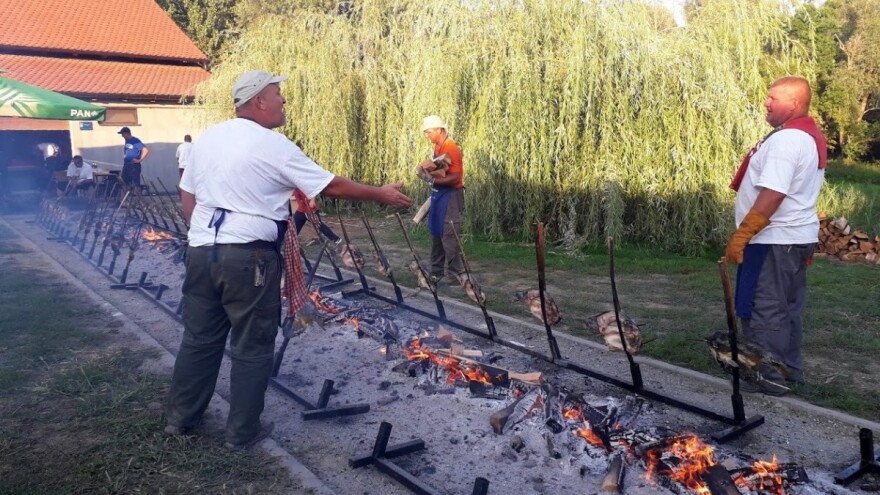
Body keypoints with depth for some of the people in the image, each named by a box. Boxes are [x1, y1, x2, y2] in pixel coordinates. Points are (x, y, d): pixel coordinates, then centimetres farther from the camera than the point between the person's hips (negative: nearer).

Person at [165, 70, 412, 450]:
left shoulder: (206, 138, 11)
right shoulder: (273, 145, -9)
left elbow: (187, 199, 15)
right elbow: (332, 186, -6)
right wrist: (381, 194, 4)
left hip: (201, 252, 7)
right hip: (248, 257, -7)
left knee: (199, 339, 17)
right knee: (252, 347, 6)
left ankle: (180, 419, 30)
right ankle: (242, 432, 16)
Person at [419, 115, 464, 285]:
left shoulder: (451, 148, -18)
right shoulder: (437, 146, 9)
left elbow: (456, 177, -23)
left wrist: (432, 180, -26)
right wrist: (428, 172, 3)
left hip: (450, 196, -9)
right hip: (438, 194, 9)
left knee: (448, 236, -6)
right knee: (436, 234, 13)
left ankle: (454, 274, 4)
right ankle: (437, 271, 22)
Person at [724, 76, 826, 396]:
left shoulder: (785, 139, -19)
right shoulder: (812, 138, 15)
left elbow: (772, 196, -26)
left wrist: (740, 236, -23)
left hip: (774, 240, -10)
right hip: (799, 237, 10)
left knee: (764, 311, -3)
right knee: (788, 309, 17)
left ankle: (770, 378, 5)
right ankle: (789, 371, 27)